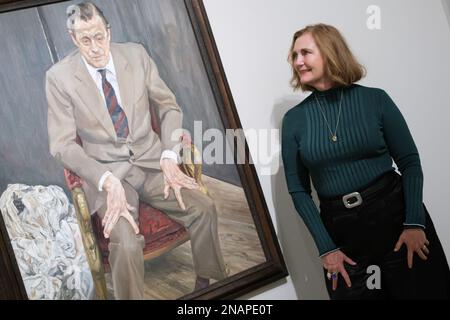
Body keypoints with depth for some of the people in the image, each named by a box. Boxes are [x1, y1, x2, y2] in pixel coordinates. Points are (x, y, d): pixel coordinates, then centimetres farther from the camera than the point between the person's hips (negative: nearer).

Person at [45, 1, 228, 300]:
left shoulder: (136, 54, 0)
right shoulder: (59, 76, -7)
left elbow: (169, 106, 9)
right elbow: (62, 144, -8)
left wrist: (169, 156, -7)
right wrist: (107, 180, -21)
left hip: (151, 160, 3)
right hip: (107, 171, -3)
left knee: (204, 208, -20)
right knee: (126, 243, -30)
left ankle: (207, 284, 3)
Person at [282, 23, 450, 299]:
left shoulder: (375, 99, -3)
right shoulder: (294, 119, 1)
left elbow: (410, 162, -1)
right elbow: (299, 189, 2)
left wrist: (415, 223, -13)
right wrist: (326, 247, -5)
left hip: (396, 214, -1)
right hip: (342, 231, 1)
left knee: (423, 291, 5)